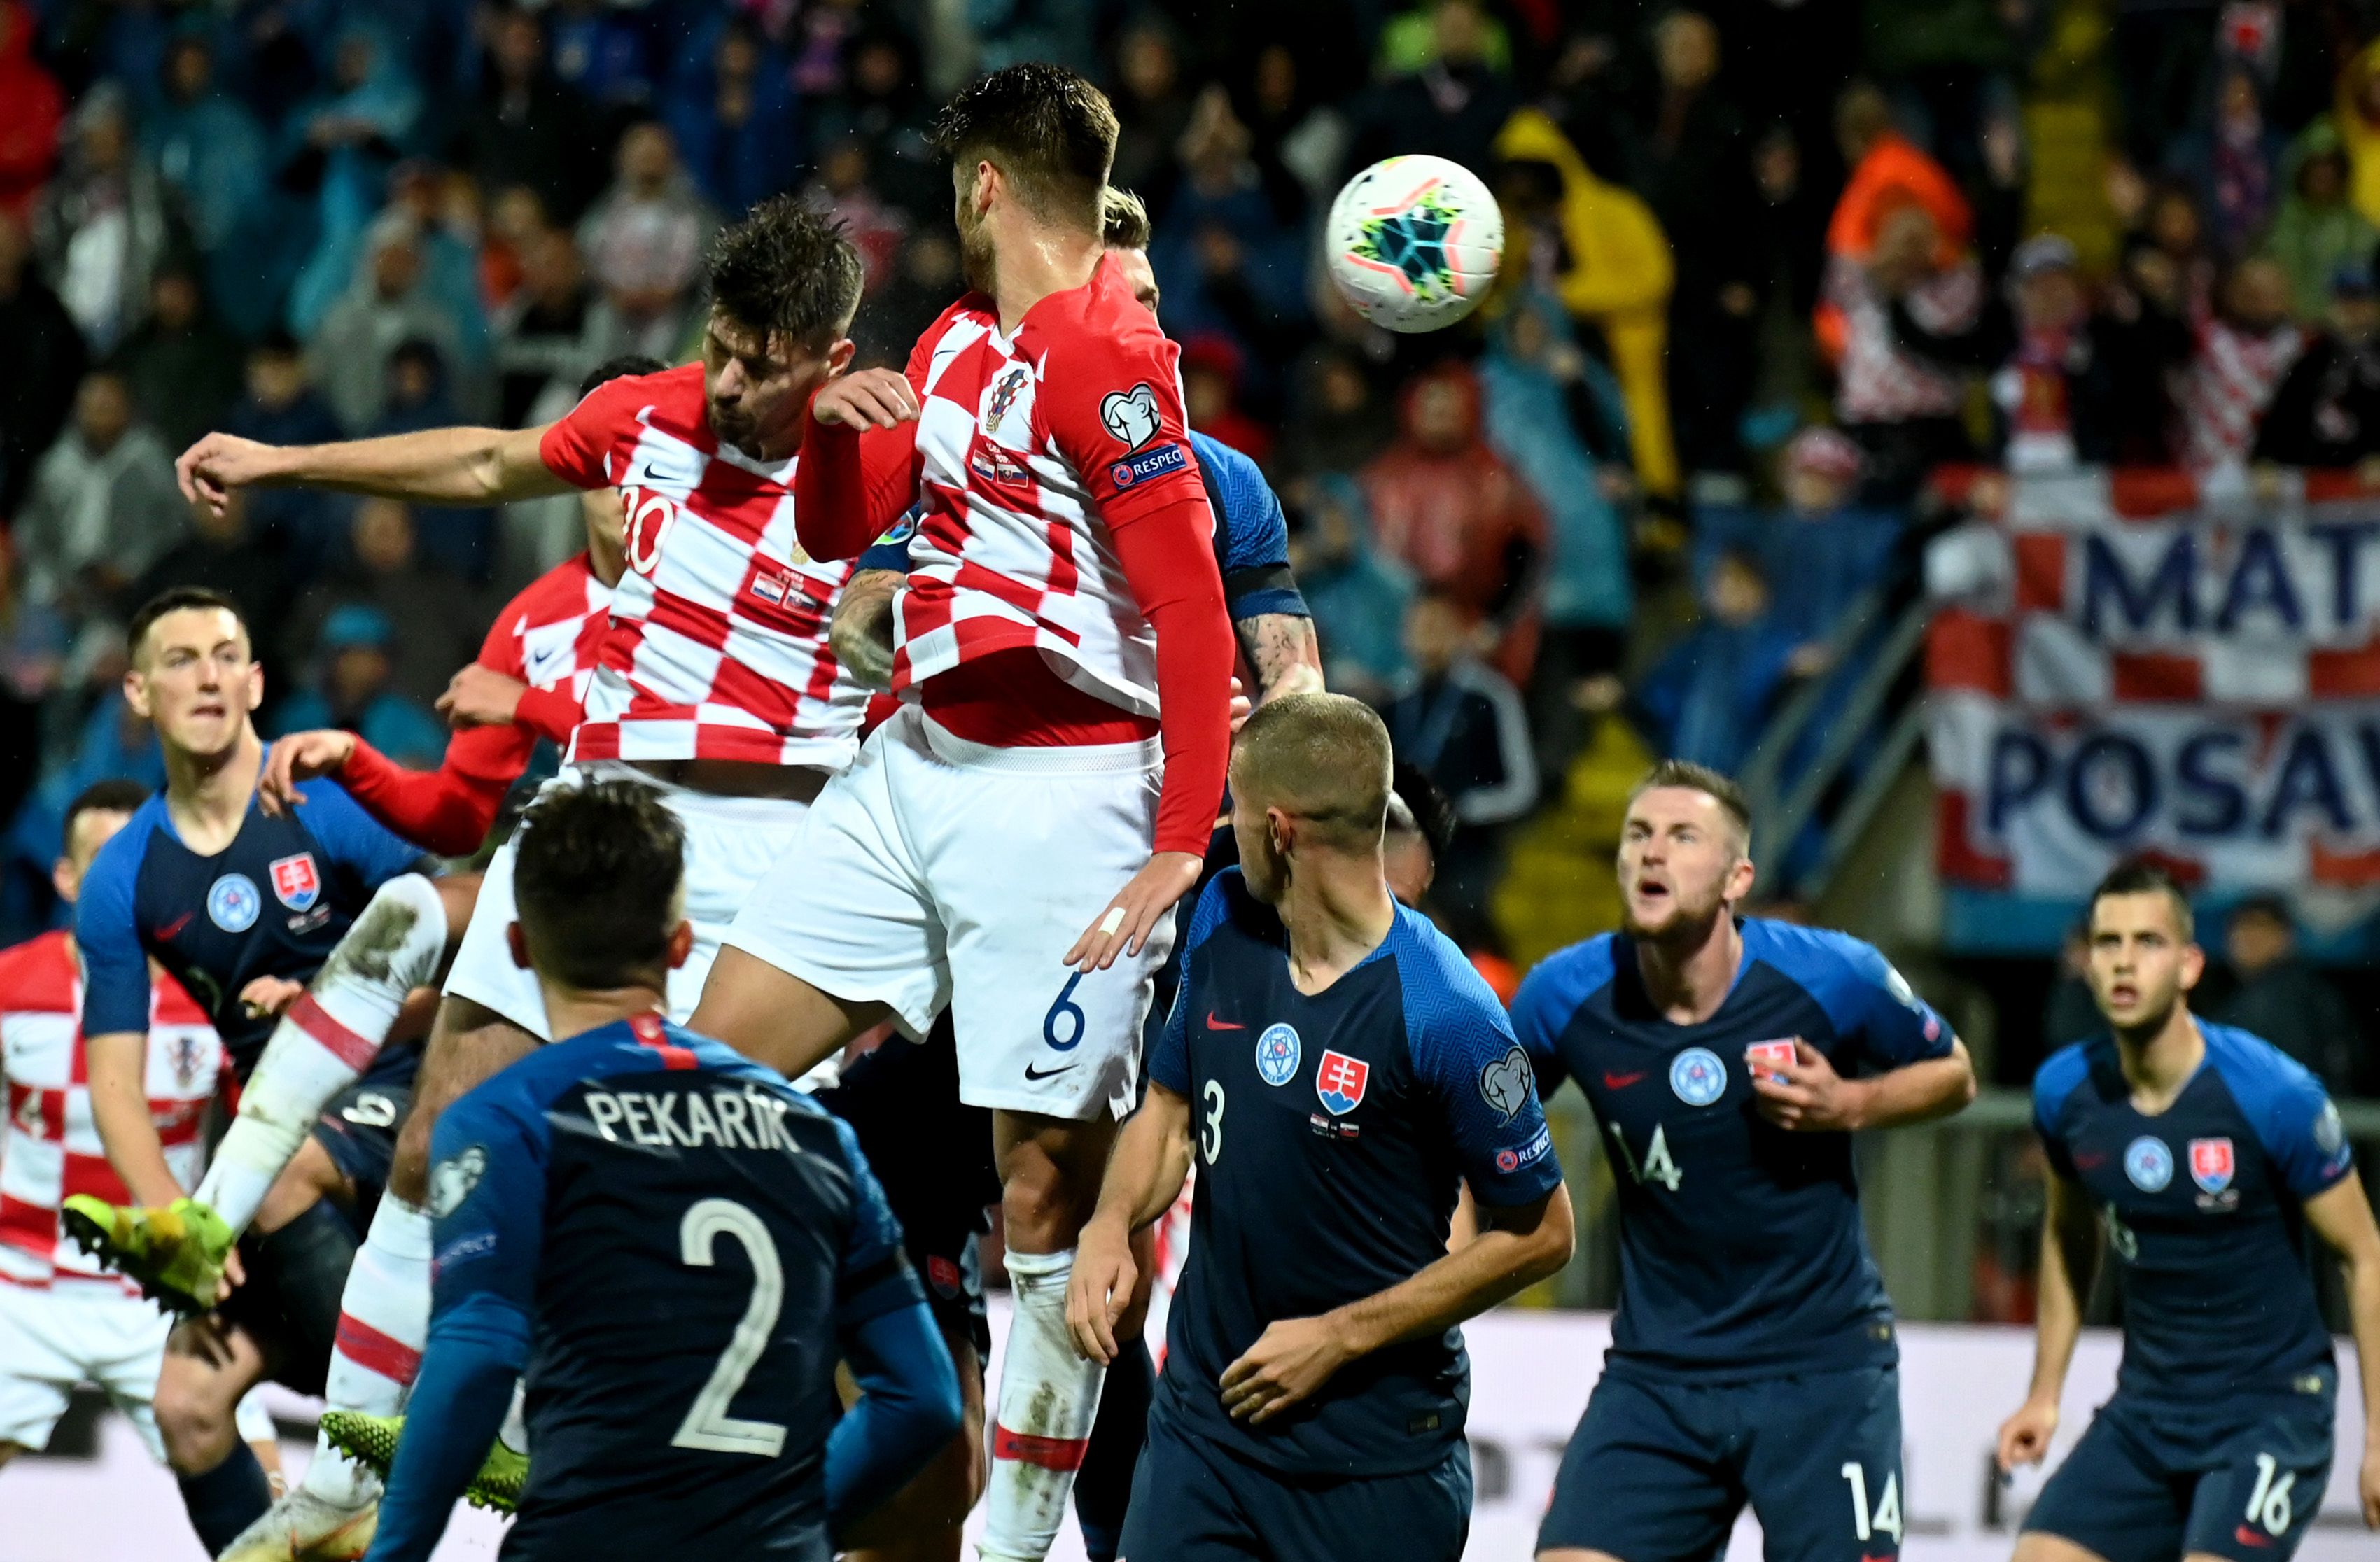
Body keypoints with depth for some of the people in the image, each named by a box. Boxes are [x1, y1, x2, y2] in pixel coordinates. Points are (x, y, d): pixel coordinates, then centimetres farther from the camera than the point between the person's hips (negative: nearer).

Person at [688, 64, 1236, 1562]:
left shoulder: (1107, 358, -15)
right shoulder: (959, 340, 12)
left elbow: (1197, 615, -18)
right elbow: (837, 531, 21)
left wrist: (1182, 849, -22)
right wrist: (835, 419, -1)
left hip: (1060, 794, -9)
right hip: (918, 760, 9)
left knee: (1046, 1184, -5)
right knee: (727, 1044, 7)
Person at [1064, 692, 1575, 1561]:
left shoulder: (1443, 1014, -20)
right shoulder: (1224, 921, 0)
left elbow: (1539, 1235, -12)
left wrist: (1340, 1338, -13)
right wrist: (1112, 1224, -6)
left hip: (1380, 1449, -5)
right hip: (1203, 1411, 5)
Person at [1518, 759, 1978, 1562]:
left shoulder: (1830, 977, -11)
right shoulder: (1565, 998, -7)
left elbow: (1954, 1074, 5)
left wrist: (1849, 1105, -13)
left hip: (1824, 1369, -2)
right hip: (1655, 1369, 2)